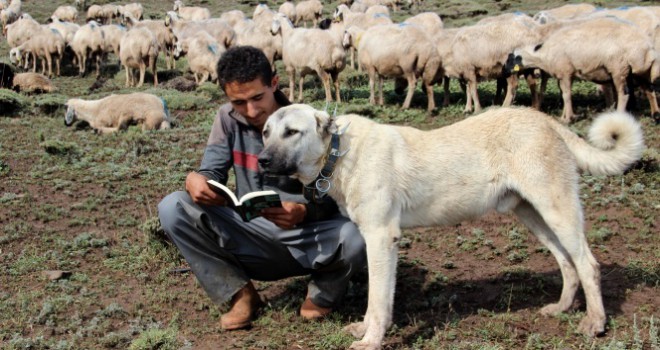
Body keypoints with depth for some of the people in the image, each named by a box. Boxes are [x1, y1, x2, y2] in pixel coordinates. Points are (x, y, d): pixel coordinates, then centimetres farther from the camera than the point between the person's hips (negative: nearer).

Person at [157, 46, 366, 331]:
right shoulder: (227, 119, -2)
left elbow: (330, 198, -15)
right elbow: (213, 172, -3)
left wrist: (303, 211, -39)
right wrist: (195, 179, -29)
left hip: (306, 240, -3)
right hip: (251, 236, 3)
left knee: (355, 239, -35)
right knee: (172, 208, -17)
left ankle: (322, 294, 3)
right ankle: (241, 294, -1)